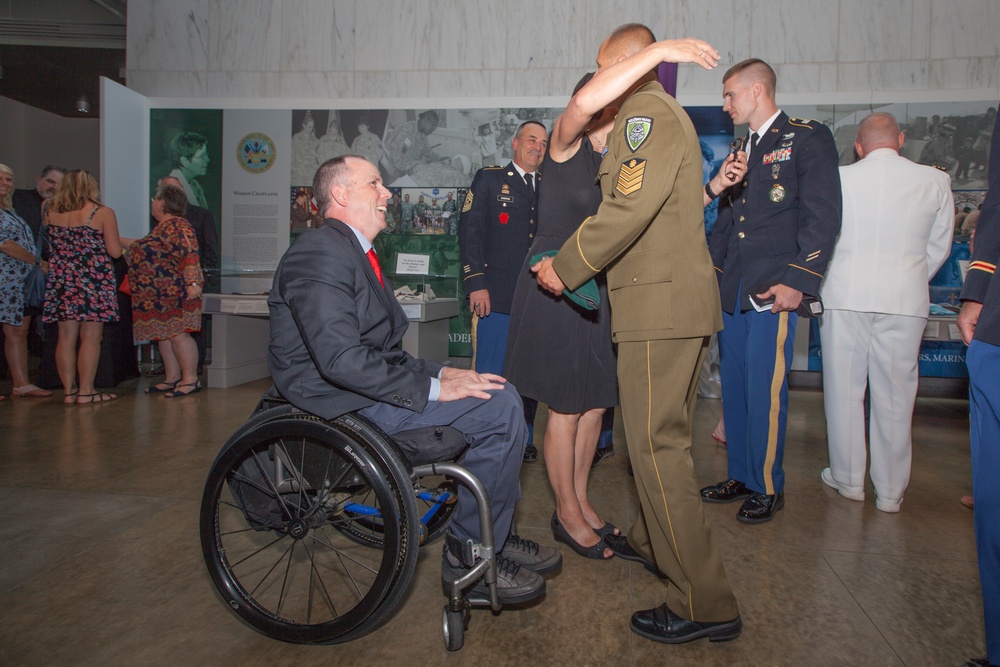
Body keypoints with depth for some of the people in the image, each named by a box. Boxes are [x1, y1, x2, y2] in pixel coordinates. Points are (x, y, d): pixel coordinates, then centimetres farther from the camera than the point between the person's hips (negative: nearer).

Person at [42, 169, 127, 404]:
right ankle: (86, 391, 2)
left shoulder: (50, 212, 5)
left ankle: (68, 390, 13)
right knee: (91, 337, 0)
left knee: (66, 337, 9)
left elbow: (52, 245, 14)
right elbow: (115, 252, -7)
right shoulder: (103, 213, -6)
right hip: (94, 281, -4)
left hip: (61, 279, 4)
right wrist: (117, 240, 12)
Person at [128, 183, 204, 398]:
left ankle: (190, 380, -3)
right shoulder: (161, 227, 18)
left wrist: (193, 282, -30)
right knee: (163, 336, 12)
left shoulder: (178, 226, -14)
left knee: (178, 334, -9)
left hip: (175, 292, -11)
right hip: (159, 295, 11)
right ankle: (172, 379, 19)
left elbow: (190, 255, -23)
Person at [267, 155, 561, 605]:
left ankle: (496, 533, 15)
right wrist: (432, 387, -23)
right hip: (343, 400, -11)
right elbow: (341, 359, -27)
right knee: (500, 405, -18)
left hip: (365, 381, 11)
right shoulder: (320, 254, -15)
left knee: (495, 394, 9)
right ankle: (468, 552, -4)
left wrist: (437, 372, 1)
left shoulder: (353, 251, 18)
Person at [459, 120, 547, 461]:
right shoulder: (489, 179, 7)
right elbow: (470, 232, -1)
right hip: (496, 295, -4)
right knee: (490, 374, -4)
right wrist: (476, 283, -10)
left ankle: (524, 440, 19)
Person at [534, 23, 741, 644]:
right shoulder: (669, 115, 23)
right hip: (682, 297, 11)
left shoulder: (646, 112, -9)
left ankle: (705, 604, -1)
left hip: (659, 303, -11)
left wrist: (566, 268, -9)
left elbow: (627, 210, -20)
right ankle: (653, 540, 37)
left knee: (656, 445, -9)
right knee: (667, 436, 19)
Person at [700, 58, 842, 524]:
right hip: (732, 291, 7)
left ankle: (769, 488, 11)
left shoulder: (808, 138, -2)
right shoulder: (741, 149, 21)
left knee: (765, 390, -5)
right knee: (734, 387, 10)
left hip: (773, 290, -7)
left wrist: (797, 281, -16)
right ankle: (741, 476, 23)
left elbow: (824, 217, -9)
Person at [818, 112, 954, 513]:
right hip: (905, 300, 1)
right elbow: (939, 247, 10)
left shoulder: (837, 179, -3)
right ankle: (891, 490, 16)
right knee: (894, 394, 7)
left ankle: (848, 479, 20)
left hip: (844, 296, -1)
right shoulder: (935, 181, 1)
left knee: (844, 390, 9)